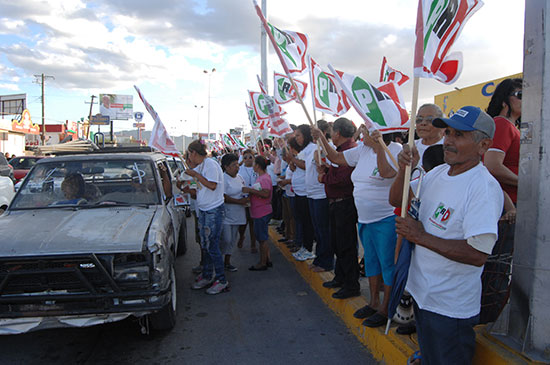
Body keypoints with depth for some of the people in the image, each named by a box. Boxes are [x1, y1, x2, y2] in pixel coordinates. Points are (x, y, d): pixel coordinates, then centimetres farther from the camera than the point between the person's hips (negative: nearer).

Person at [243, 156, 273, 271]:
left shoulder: (264, 178, -18)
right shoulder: (261, 177, 14)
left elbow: (266, 194, -29)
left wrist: (250, 190, -27)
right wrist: (250, 190, 7)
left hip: (262, 213, -10)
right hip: (260, 212, 10)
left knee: (262, 239, -1)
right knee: (263, 237, 17)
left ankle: (262, 264, 9)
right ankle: (268, 260, 26)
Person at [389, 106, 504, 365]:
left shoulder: (484, 188, -23)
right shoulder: (437, 173, 3)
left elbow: (478, 255, -30)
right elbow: (396, 200, 10)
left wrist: (422, 237, -23)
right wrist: (404, 170, -8)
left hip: (451, 308, -7)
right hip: (421, 293, 8)